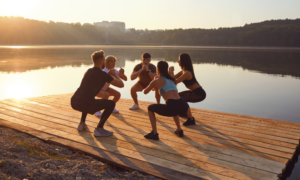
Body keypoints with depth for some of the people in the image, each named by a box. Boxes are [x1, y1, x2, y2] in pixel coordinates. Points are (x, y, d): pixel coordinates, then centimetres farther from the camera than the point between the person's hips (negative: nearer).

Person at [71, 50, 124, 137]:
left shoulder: (88, 71, 20)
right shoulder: (103, 75, -5)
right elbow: (121, 84, -2)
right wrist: (115, 74, 16)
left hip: (74, 102, 8)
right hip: (83, 104, -8)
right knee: (111, 104, 3)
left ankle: (82, 123, 33)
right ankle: (99, 129, 3)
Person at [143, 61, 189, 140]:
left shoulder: (156, 81, 9)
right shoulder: (171, 79, 25)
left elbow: (145, 92, 25)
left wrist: (153, 84, 43)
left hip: (172, 107, -6)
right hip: (183, 107, 6)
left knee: (150, 108, 19)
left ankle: (154, 133, 10)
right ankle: (179, 130, 36)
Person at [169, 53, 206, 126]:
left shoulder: (187, 73, -24)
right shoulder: (183, 71, 6)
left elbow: (174, 82, -26)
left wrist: (171, 71, -16)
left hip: (200, 94, -10)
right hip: (195, 92, 10)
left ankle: (191, 120, -15)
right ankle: (186, 112, 36)